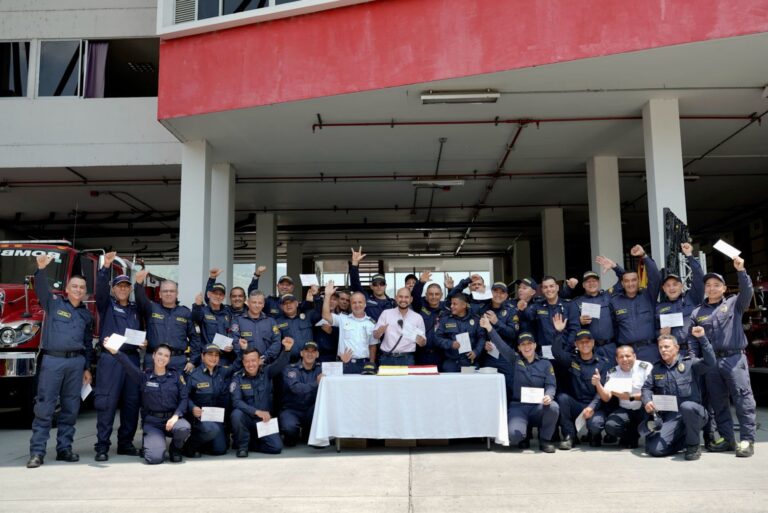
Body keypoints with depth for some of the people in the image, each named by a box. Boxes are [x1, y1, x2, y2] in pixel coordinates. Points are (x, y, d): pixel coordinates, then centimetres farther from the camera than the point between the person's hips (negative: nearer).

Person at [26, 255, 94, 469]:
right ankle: (37, 452, -2)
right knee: (44, 407, -5)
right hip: (52, 360, -4)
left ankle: (64, 448, 14)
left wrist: (87, 368, 16)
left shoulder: (87, 315, 16)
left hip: (76, 362, 4)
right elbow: (41, 289, -13)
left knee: (70, 408, 6)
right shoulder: (54, 302, 6)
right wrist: (41, 268, -31)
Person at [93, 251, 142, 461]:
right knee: (107, 403, -7)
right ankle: (102, 446, -2)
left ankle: (126, 443, 15)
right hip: (110, 358, -5)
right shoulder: (107, 304, 7)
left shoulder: (135, 309, 19)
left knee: (132, 402, 5)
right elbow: (100, 289, -13)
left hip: (132, 358, 5)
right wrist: (105, 267, -26)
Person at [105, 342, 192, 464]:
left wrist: (176, 415, -16)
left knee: (184, 428, -36)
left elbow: (184, 398, 3)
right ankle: (147, 442, 16)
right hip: (152, 422, -1)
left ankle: (175, 448, 1)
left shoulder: (176, 375, 7)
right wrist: (114, 351, -33)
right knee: (155, 458, -23)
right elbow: (128, 366, -15)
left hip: (172, 418, 1)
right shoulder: (144, 376, 4)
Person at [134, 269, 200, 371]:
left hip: (179, 361, 1)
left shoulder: (186, 313, 12)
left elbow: (194, 338, 11)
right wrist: (139, 283, -31)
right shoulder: (151, 308, 11)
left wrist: (193, 361, 1)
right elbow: (141, 300, -10)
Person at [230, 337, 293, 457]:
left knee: (276, 447, -15)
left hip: (265, 419, 2)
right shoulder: (237, 379, -5)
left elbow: (279, 365, -22)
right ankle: (242, 446, -9)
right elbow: (236, 402, -19)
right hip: (247, 418, -1)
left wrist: (286, 350, -44)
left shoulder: (266, 372, -1)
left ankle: (249, 443, 13)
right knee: (236, 414, -34)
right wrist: (257, 412, -31)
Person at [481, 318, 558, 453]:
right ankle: (523, 436, 14)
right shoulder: (515, 360, 9)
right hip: (518, 407, -1)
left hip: (538, 406, 1)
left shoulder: (545, 364, 9)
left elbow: (551, 385, -1)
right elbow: (501, 345, -1)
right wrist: (489, 327, -13)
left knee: (553, 406, -34)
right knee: (513, 436, -28)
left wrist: (548, 396, -25)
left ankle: (545, 439, -6)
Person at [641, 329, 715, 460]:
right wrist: (647, 401, -6)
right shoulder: (657, 368, 16)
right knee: (655, 449, -19)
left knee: (686, 406, -42)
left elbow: (710, 363, -14)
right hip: (670, 417, 3)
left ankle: (693, 445, -15)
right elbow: (647, 387, 15)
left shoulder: (689, 363, 3)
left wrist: (702, 338, -19)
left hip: (693, 413, -3)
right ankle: (684, 439, 12)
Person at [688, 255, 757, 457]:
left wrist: (741, 271, -23)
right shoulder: (697, 313, 13)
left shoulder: (734, 304, 7)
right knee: (718, 403, 8)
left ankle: (747, 440, -2)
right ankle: (728, 439, 18)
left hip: (734, 358, -4)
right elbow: (691, 339, 12)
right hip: (710, 361, 4)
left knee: (743, 400, -6)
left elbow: (747, 292, -12)